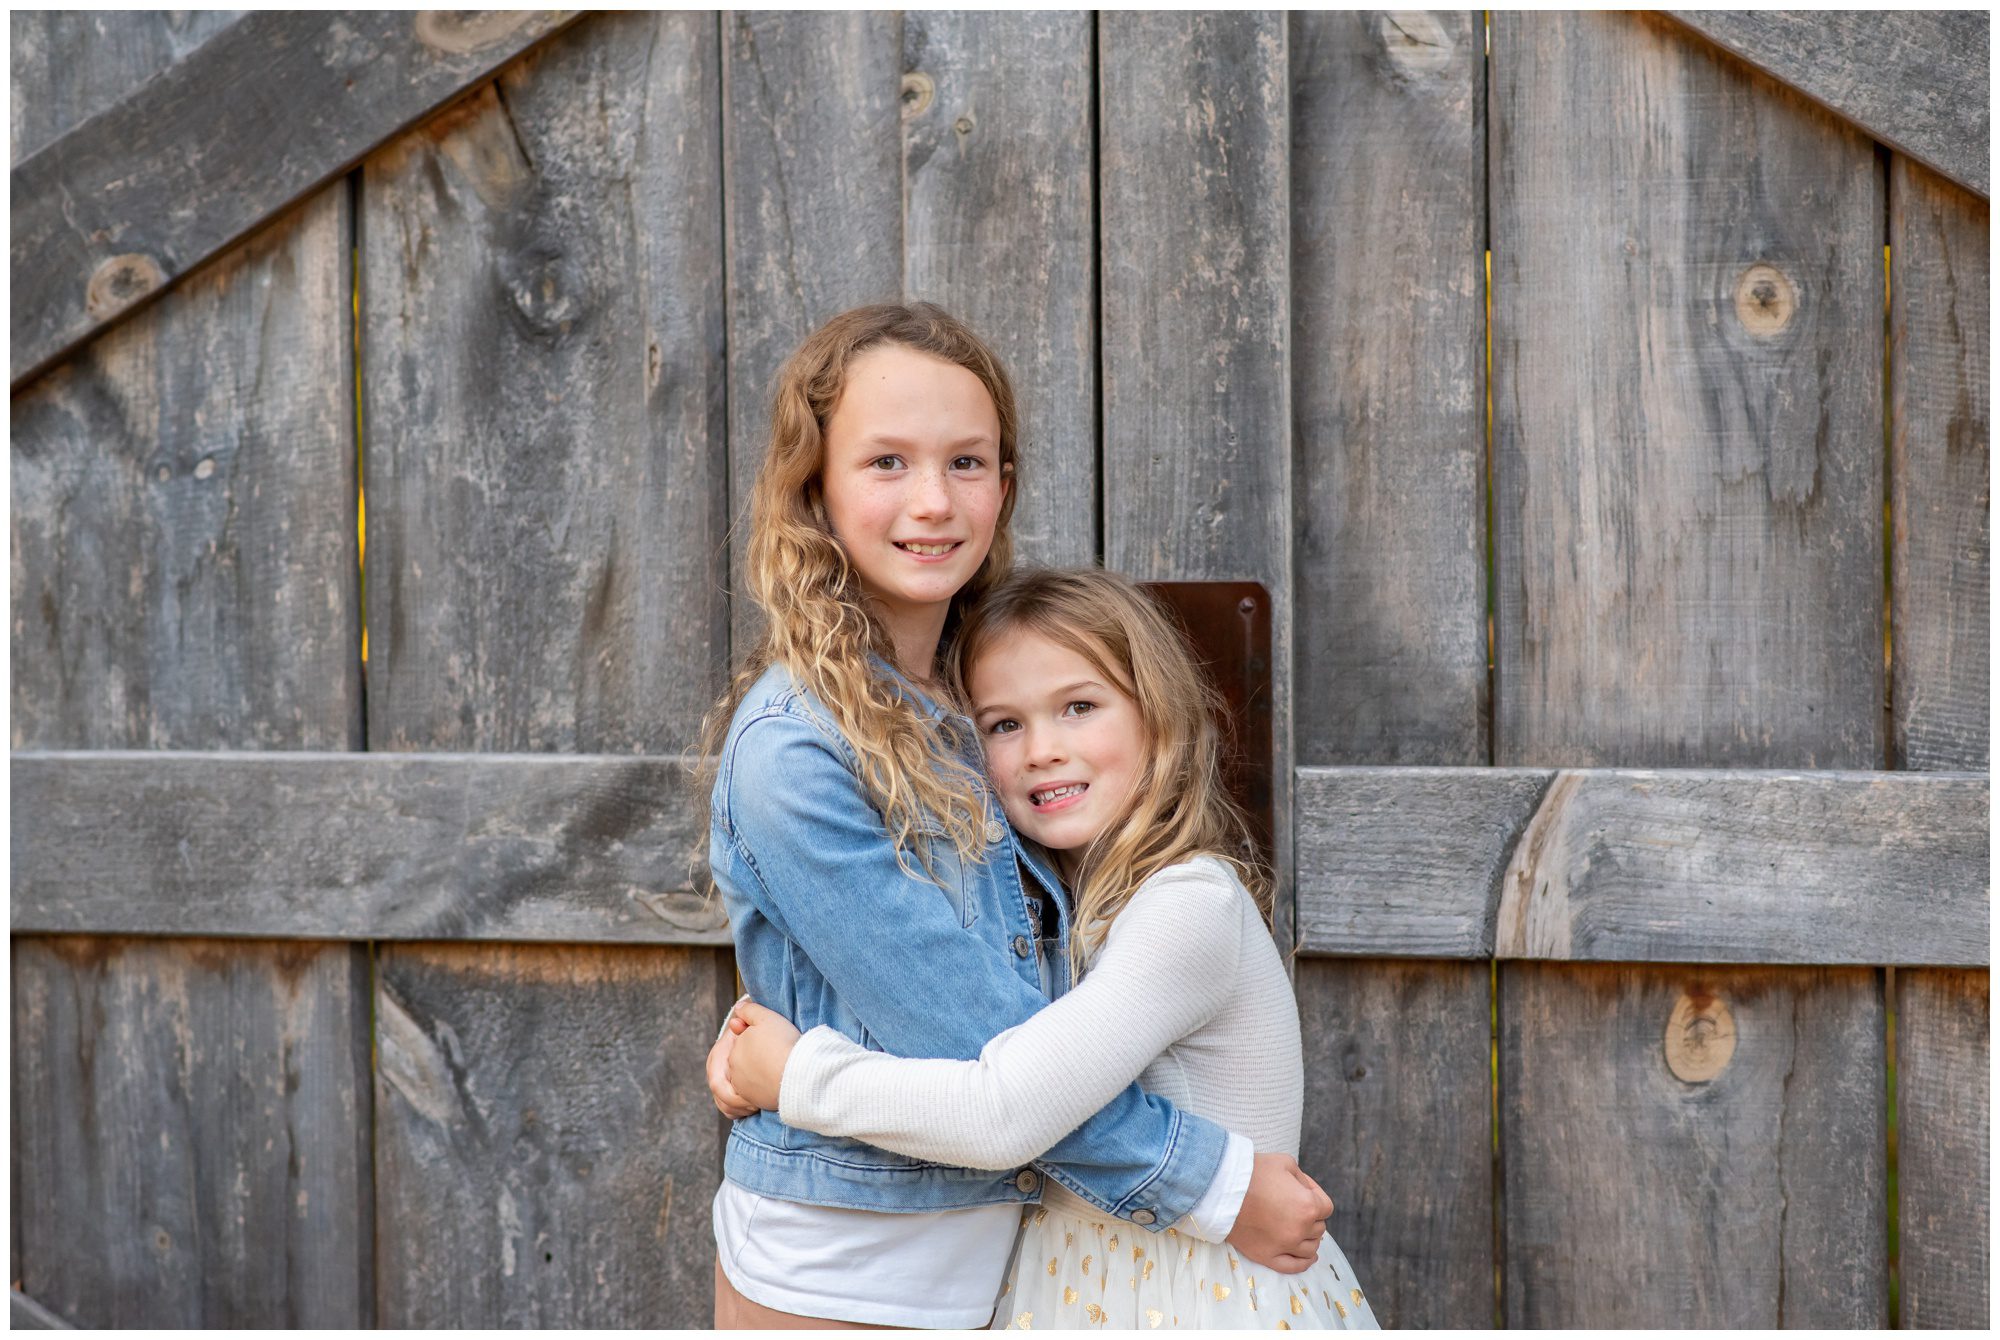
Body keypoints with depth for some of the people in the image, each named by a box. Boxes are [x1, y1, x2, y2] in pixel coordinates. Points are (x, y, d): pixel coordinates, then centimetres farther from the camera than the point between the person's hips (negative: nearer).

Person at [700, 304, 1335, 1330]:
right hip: (837, 1280, -6)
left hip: (978, 1248, 7)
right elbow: (964, 1036, -22)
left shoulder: (971, 698, 2)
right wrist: (1212, 1183, -16)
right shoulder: (792, 753, -21)